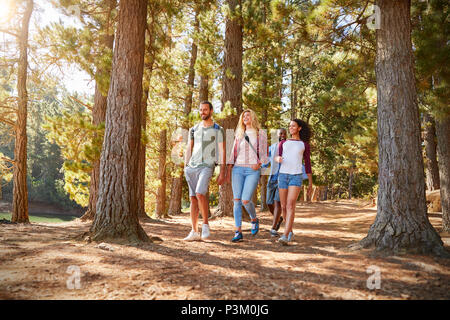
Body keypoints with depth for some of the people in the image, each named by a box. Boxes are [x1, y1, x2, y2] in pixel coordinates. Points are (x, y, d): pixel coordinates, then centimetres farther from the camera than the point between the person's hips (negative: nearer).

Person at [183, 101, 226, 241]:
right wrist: (185, 167, 9)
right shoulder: (194, 129, 16)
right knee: (193, 198, 3)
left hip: (207, 166, -5)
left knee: (200, 193, -24)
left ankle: (205, 224, -6)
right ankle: (195, 232, 9)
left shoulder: (218, 129, 3)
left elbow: (222, 151, 0)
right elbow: (189, 149, 17)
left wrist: (222, 173, -5)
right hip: (192, 166, 5)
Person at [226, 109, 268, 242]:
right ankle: (238, 232, -1)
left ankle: (254, 220, 18)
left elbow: (263, 153, 5)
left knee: (246, 200, -13)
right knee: (237, 200, -5)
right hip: (238, 170, 3)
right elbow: (233, 153, 16)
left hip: (253, 171, -3)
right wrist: (228, 170, 8)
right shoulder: (239, 134, 18)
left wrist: (259, 163, -14)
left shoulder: (260, 133, 8)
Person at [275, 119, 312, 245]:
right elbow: (277, 158, 6)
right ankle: (290, 231, 28)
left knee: (290, 206, -19)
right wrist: (278, 159, -21)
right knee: (284, 207, 7)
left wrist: (310, 183, 10)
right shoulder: (283, 143, 18)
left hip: (296, 176, -3)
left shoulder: (305, 144, 13)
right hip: (283, 175, 3)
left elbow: (308, 164, 13)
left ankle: (285, 236, -24)